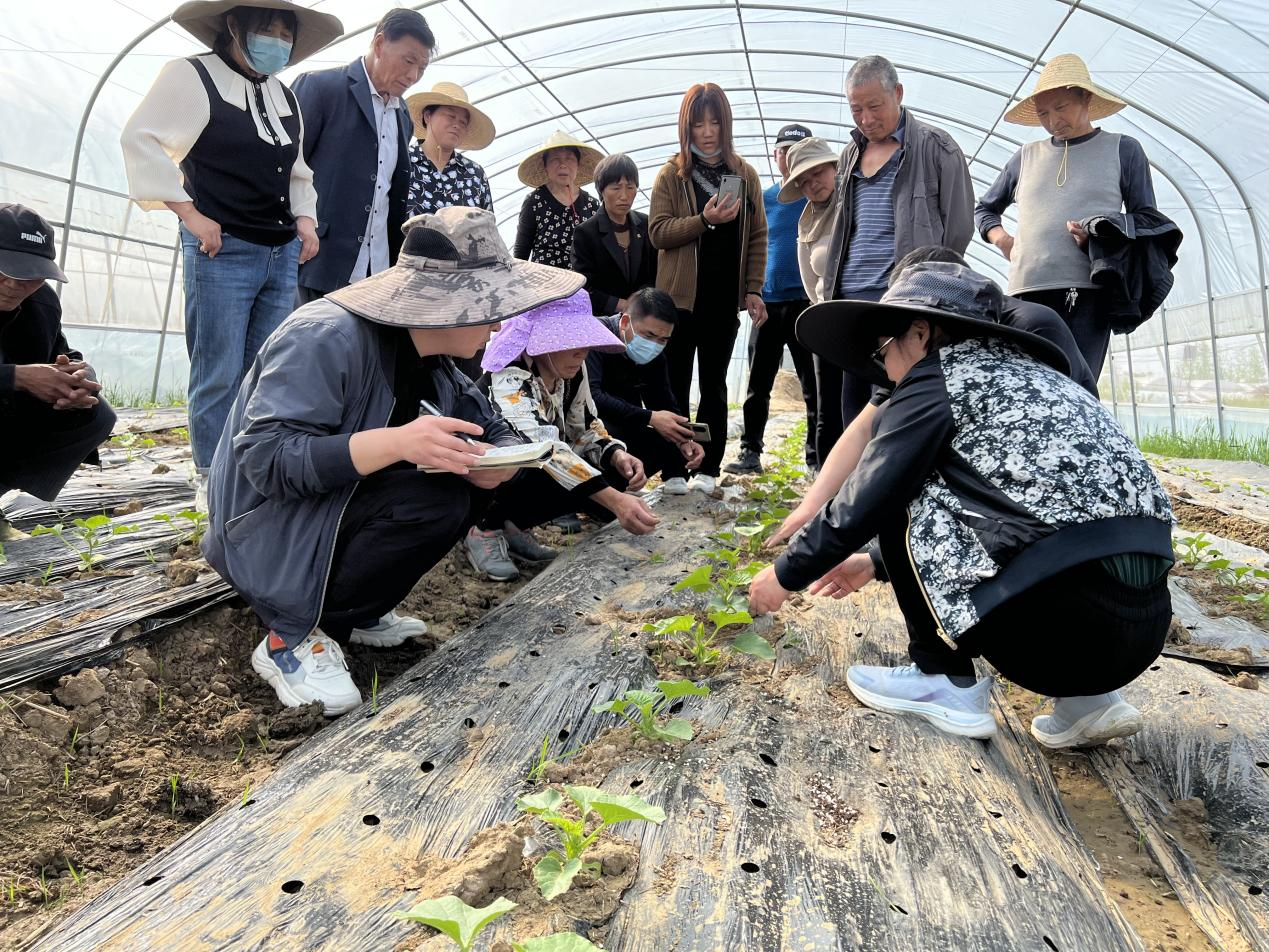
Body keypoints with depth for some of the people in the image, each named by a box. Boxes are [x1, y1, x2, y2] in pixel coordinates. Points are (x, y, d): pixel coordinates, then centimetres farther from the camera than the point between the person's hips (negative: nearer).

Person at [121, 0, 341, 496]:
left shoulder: (285, 97, 18)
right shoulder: (192, 77, -2)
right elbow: (141, 140, -9)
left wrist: (305, 217, 9)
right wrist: (190, 214, -13)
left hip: (282, 253, 6)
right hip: (222, 250, -6)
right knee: (219, 374, -3)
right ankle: (212, 483, 8)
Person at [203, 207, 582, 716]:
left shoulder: (432, 358, 0)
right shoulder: (327, 339, -26)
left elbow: (493, 426, 5)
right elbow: (263, 458, -31)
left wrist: (502, 456, -20)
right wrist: (396, 442, -42)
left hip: (340, 505, 9)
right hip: (267, 531, -8)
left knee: (469, 478, -5)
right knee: (434, 501, -27)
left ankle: (355, 614, 4)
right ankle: (292, 638, -14)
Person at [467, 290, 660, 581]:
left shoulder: (573, 370, -9)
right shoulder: (509, 377, -32)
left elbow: (585, 428, 1)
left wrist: (617, 456, -22)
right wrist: (615, 500, -53)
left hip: (528, 471, 7)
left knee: (614, 475, -13)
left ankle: (515, 525, 4)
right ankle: (485, 529, -6)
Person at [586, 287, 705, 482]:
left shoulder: (654, 354, 2)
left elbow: (664, 403, 4)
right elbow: (590, 397, -34)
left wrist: (683, 440, -16)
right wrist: (649, 418, -33)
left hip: (621, 432, 8)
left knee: (673, 448, -4)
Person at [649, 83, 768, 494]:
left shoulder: (745, 174, 9)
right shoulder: (672, 173, 2)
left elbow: (758, 236, 8)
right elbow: (658, 231, -7)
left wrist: (754, 290, -1)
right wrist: (704, 220, -19)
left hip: (724, 297, 2)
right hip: (680, 296, -2)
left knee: (714, 384, 9)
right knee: (676, 385, 3)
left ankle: (708, 468, 15)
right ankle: (672, 469, 10)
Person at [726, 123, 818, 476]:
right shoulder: (762, 199, 12)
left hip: (807, 301, -3)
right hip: (767, 301, 3)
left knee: (814, 385, 0)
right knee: (758, 384, 5)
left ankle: (817, 457, 7)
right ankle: (750, 453, 11)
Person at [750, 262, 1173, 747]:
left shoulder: (936, 379, -1)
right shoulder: (1028, 374, 23)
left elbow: (860, 504, 0)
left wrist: (785, 574, 16)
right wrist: (878, 561, 37)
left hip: (1066, 619, -8)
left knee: (901, 494, 6)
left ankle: (945, 684, 11)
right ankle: (1086, 698, 16)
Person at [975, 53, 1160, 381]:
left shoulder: (1123, 150, 15)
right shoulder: (1027, 156, 22)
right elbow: (984, 209, 33)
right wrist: (1002, 239, 11)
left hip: (1088, 293, -2)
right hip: (1026, 292, 2)